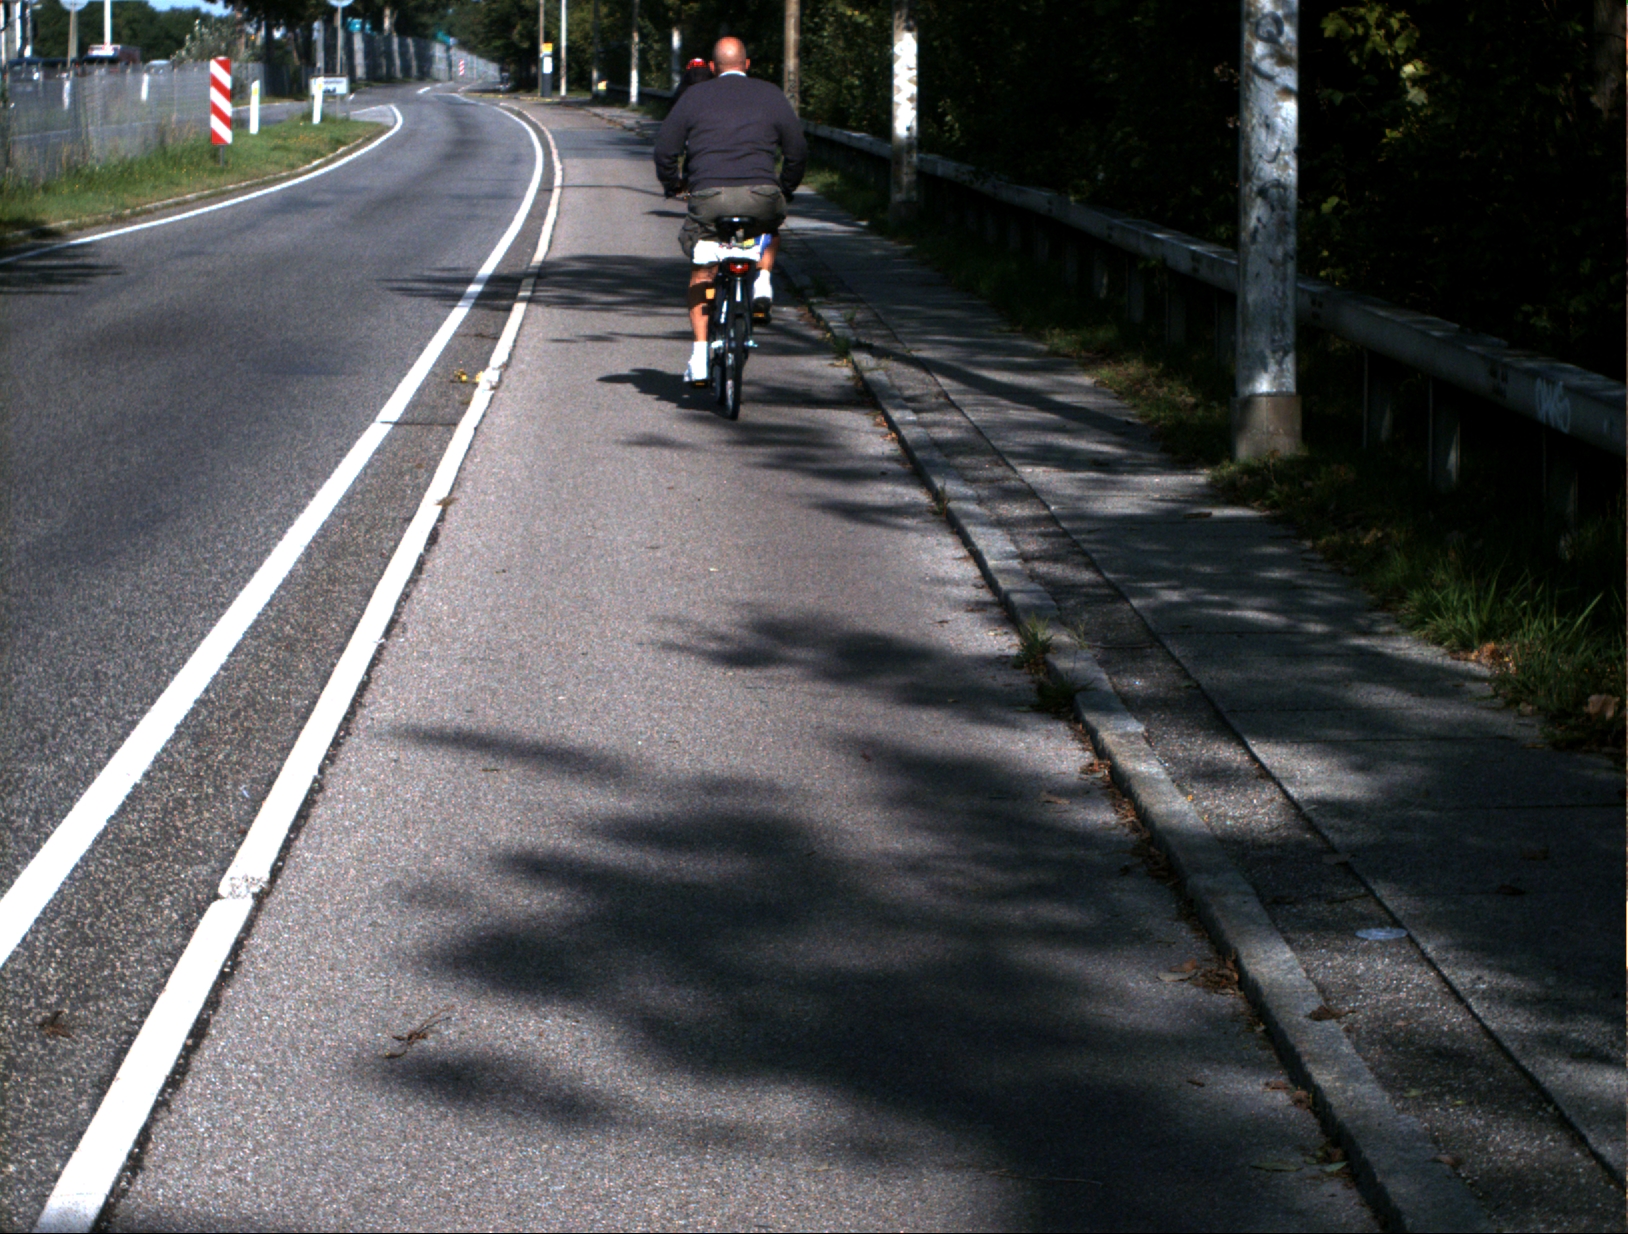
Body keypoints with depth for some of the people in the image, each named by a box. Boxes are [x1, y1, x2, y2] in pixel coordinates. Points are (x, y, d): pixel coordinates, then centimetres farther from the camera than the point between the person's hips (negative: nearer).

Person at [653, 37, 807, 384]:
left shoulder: (694, 96, 12)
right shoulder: (770, 95, 13)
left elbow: (665, 149, 10)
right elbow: (798, 150, 14)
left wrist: (672, 184, 29)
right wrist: (786, 189, 30)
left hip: (708, 196, 0)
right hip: (760, 195, 0)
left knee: (701, 274, 14)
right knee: (771, 225, 36)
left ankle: (699, 355, 3)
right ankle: (763, 281, 11)